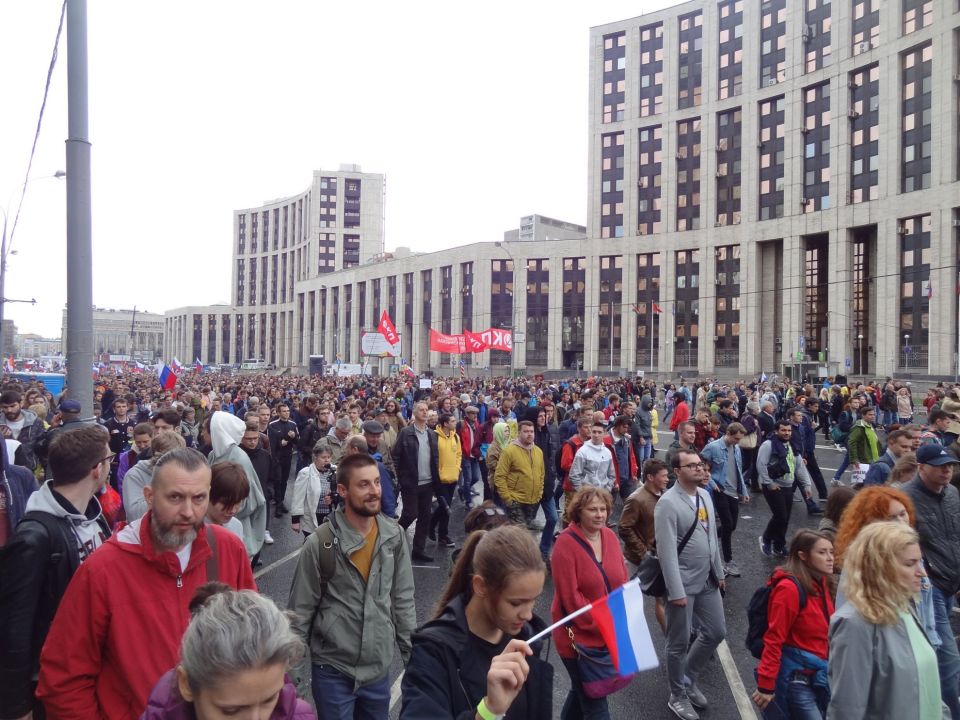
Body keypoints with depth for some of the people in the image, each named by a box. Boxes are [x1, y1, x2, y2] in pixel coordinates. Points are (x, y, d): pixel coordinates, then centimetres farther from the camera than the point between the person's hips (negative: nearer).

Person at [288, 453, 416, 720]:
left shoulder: (394, 536, -6)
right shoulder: (320, 543, -16)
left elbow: (403, 600, 4)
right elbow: (301, 611, -7)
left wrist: (414, 656, 5)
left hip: (379, 668, 4)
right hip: (333, 670, -3)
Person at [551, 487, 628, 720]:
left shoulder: (610, 536, 0)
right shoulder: (566, 544, -20)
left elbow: (622, 581, 7)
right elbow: (570, 597, -21)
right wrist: (602, 626, -19)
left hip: (610, 634, 6)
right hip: (579, 637, -6)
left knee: (584, 691, 24)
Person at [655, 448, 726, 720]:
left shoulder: (705, 495, 5)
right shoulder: (668, 503, -19)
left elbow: (712, 537, 14)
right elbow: (666, 551, -21)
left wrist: (719, 572, 16)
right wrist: (676, 591, -21)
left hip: (707, 580, 8)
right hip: (683, 583, -7)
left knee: (716, 632, 17)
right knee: (679, 642, 7)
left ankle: (689, 680, 39)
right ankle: (678, 696, 29)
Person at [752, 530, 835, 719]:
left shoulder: (821, 584, 6)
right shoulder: (789, 588, -20)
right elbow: (774, 639, -19)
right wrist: (766, 685, -18)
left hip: (819, 674, 8)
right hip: (795, 676, -8)